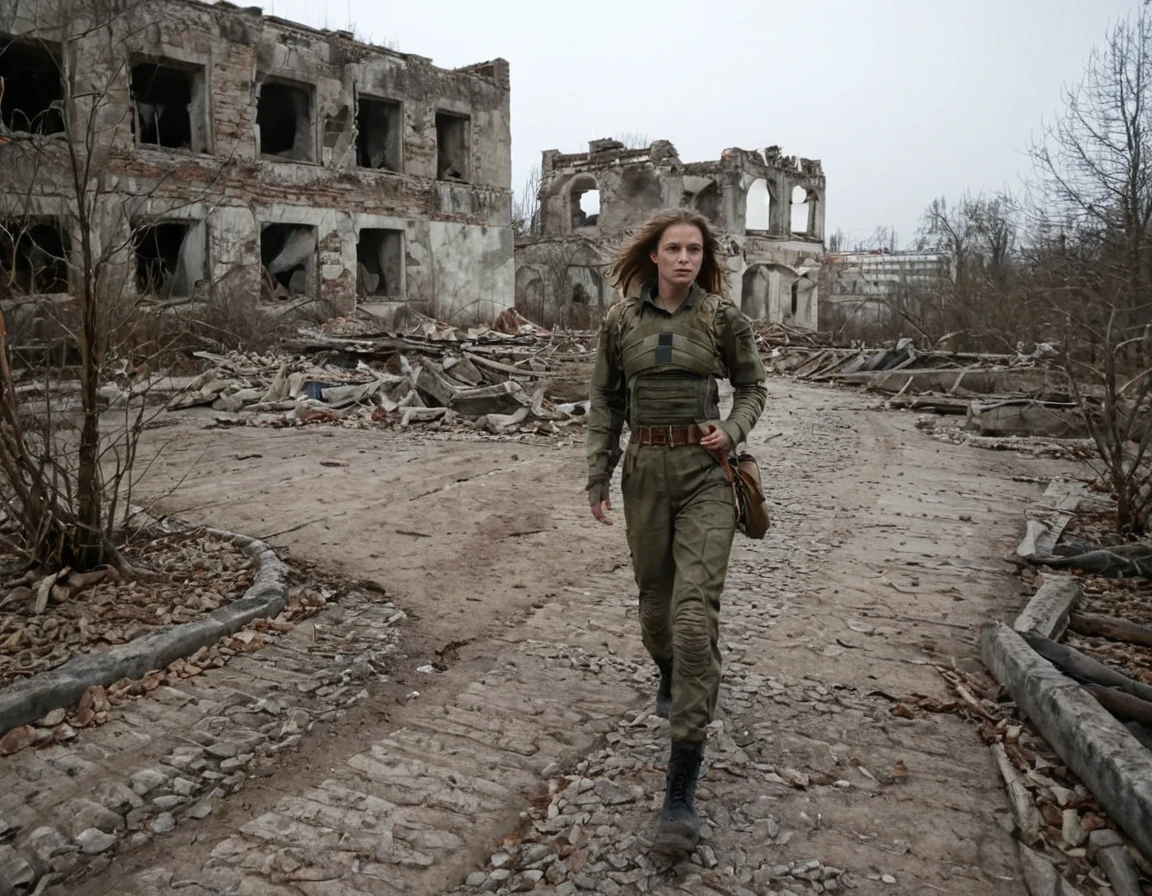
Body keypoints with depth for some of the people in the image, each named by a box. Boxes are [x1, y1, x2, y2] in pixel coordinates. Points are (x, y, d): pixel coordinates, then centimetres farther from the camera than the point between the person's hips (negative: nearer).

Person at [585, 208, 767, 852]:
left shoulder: (723, 316, -2)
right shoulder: (622, 321, 3)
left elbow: (753, 387, 8)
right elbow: (606, 402, 9)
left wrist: (732, 431, -12)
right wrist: (599, 479, 6)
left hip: (705, 471, -3)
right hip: (646, 471, 3)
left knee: (695, 614, -12)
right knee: (655, 599, 16)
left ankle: (683, 786, -5)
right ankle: (669, 676, 53)